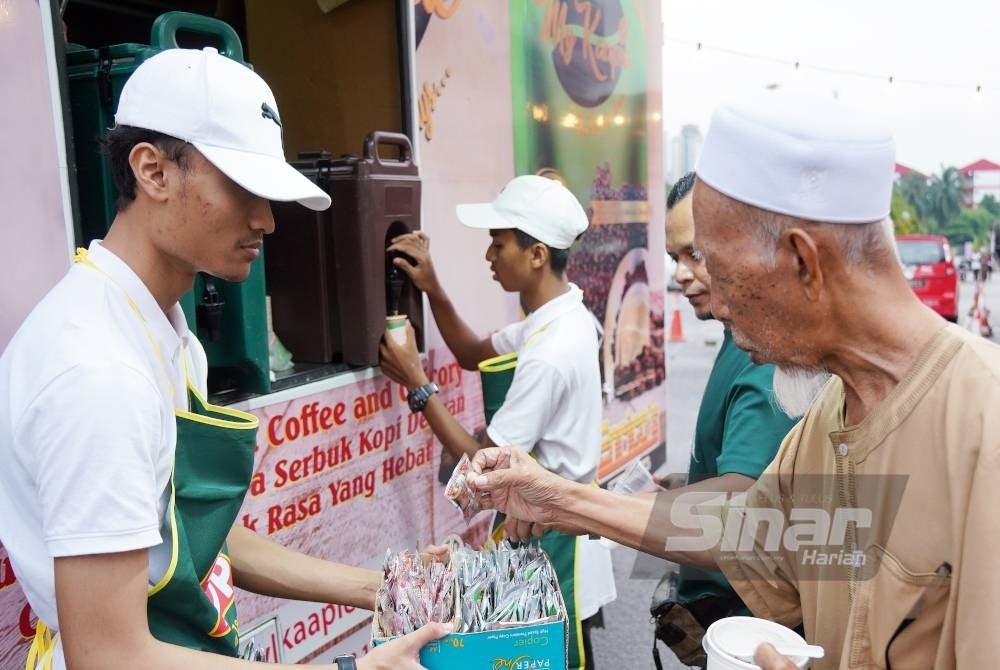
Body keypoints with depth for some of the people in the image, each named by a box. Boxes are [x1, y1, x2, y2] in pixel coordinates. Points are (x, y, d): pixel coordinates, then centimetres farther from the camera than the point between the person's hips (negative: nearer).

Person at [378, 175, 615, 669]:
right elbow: (473, 355, 13)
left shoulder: (548, 355, -28)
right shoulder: (560, 316, 0)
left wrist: (416, 383, -17)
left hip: (550, 534, -9)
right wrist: (433, 290, -1)